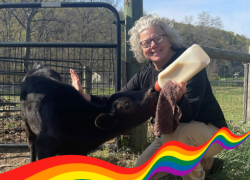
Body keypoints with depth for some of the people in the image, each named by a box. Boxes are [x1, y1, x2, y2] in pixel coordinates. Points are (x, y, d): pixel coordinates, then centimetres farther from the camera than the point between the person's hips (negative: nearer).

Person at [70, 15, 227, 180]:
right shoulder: (145, 75, -3)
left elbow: (189, 114, -30)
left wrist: (178, 98, -52)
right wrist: (85, 98, -17)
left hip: (210, 130, -7)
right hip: (173, 135, 7)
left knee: (173, 132, -37)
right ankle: (204, 162, 18)